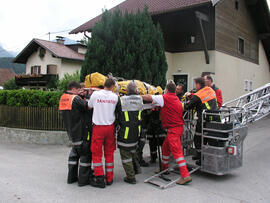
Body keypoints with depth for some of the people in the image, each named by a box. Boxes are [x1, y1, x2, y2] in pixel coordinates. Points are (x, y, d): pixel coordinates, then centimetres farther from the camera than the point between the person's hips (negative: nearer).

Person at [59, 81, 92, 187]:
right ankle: (83, 180, 5)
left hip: (70, 131, 9)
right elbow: (86, 107, -14)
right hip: (80, 132, -8)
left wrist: (82, 96, 9)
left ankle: (71, 177, 25)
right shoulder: (75, 98, -16)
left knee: (74, 152, 20)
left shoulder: (62, 98, 11)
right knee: (86, 154, 2)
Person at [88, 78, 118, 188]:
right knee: (109, 153, 12)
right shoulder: (115, 97, -2)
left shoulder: (95, 94, -7)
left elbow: (89, 107, 6)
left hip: (98, 127, -3)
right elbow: (115, 109, 8)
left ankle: (99, 179, 4)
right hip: (110, 126, 3)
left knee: (96, 153, 5)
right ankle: (109, 178, 20)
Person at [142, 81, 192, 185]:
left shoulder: (165, 98, -9)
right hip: (178, 126, 9)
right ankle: (164, 168, 33)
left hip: (173, 129, -9)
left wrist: (139, 96, 10)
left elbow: (149, 97, -5)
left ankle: (186, 176, -12)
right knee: (165, 148, 19)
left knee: (177, 151, -10)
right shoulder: (177, 99, 16)